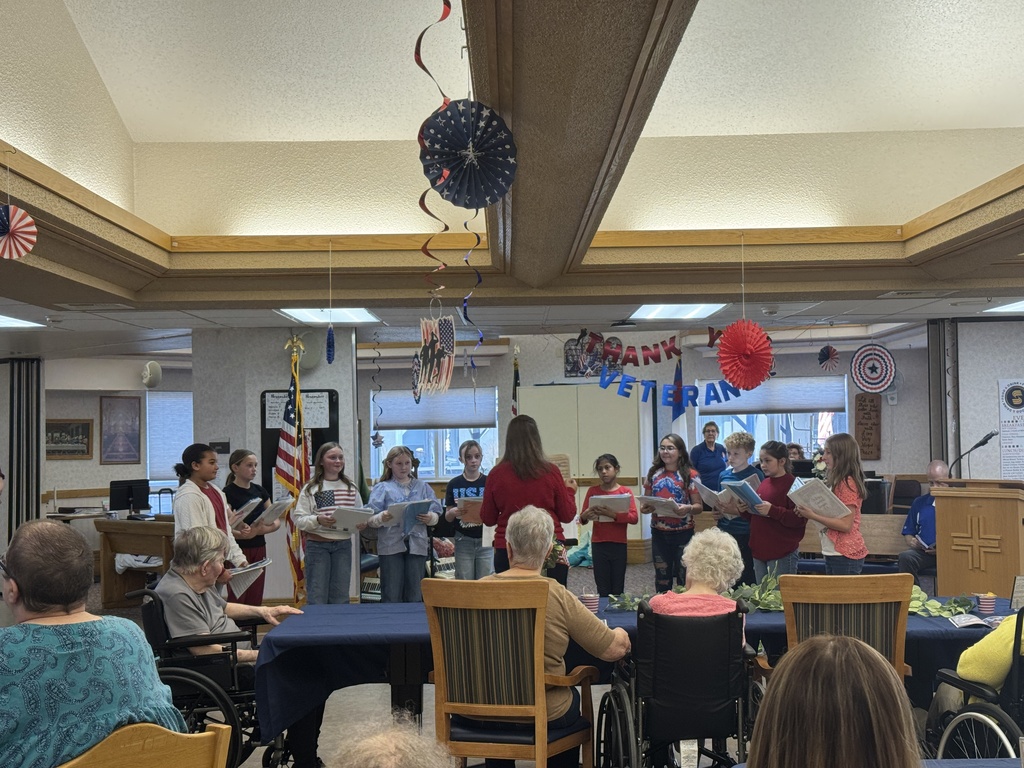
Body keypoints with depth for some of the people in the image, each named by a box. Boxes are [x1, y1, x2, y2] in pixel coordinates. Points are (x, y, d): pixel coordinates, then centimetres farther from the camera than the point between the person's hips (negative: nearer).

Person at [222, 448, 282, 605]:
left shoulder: (259, 490, 10)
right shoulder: (228, 493, -9)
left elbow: (276, 522, 9)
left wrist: (263, 529, -10)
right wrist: (243, 534, -31)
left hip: (259, 550, 6)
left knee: (255, 600, 8)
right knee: (238, 600, -5)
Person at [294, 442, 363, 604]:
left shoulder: (351, 487, 9)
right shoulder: (311, 488, -1)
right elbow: (299, 519, -6)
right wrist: (317, 520, -22)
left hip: (343, 544, 3)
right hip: (317, 545, -3)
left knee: (340, 597, 10)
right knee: (317, 597, 1)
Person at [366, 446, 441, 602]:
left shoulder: (422, 486, 14)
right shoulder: (382, 488, 6)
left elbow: (436, 514, 9)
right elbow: (370, 519, -3)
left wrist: (430, 518, -13)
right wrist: (382, 518, -24)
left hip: (416, 545, 2)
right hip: (391, 546, -2)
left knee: (415, 596, 7)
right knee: (391, 597, 1)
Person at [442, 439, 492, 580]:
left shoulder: (489, 482, 0)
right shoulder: (454, 484, 3)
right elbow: (448, 517, 5)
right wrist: (454, 512, -17)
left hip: (485, 540, -1)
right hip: (463, 541, 1)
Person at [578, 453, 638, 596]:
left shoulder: (625, 492, 2)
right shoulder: (593, 491, 6)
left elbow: (634, 517, -10)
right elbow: (582, 518, 2)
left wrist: (613, 514, -25)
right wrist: (585, 516, -22)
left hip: (619, 545, -1)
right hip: (598, 545, 1)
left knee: (618, 589, 3)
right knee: (603, 590, 2)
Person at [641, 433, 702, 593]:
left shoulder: (690, 475, -5)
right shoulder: (653, 474, 5)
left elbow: (699, 506, -6)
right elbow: (645, 502, 13)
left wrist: (688, 509, -27)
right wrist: (644, 508, -10)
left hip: (683, 533, -3)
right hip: (659, 533, 3)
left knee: (685, 579, 4)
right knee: (662, 579, 12)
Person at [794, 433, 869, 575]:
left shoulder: (847, 483, -15)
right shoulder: (836, 482, 13)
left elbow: (846, 525, -19)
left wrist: (813, 516, -21)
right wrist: (807, 511, -1)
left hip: (845, 555, -9)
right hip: (832, 553, 9)